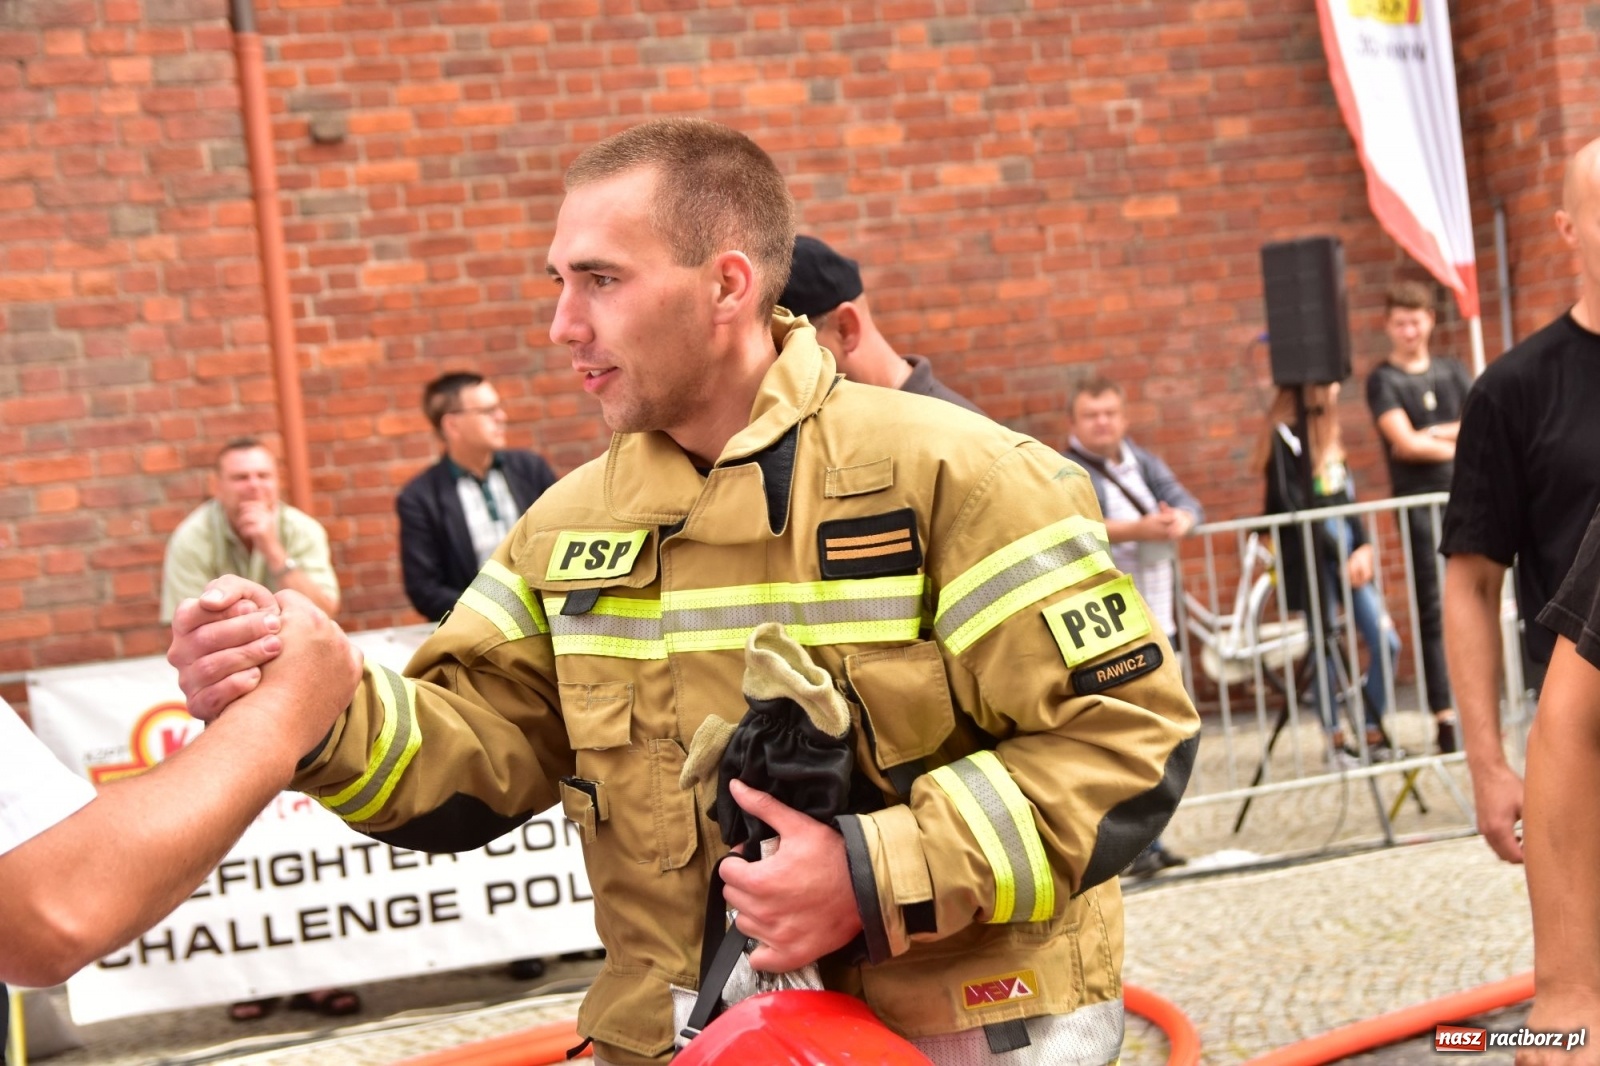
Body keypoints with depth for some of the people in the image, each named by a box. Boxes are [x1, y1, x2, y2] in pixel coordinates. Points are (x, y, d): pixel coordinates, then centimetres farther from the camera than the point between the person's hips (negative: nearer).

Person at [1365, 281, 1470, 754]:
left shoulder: (1451, 372, 14)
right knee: (1433, 612, -5)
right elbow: (1405, 443, -10)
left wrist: (1436, 434, -8)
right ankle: (1445, 718, -5)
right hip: (1420, 503, -4)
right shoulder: (1383, 381, 1)